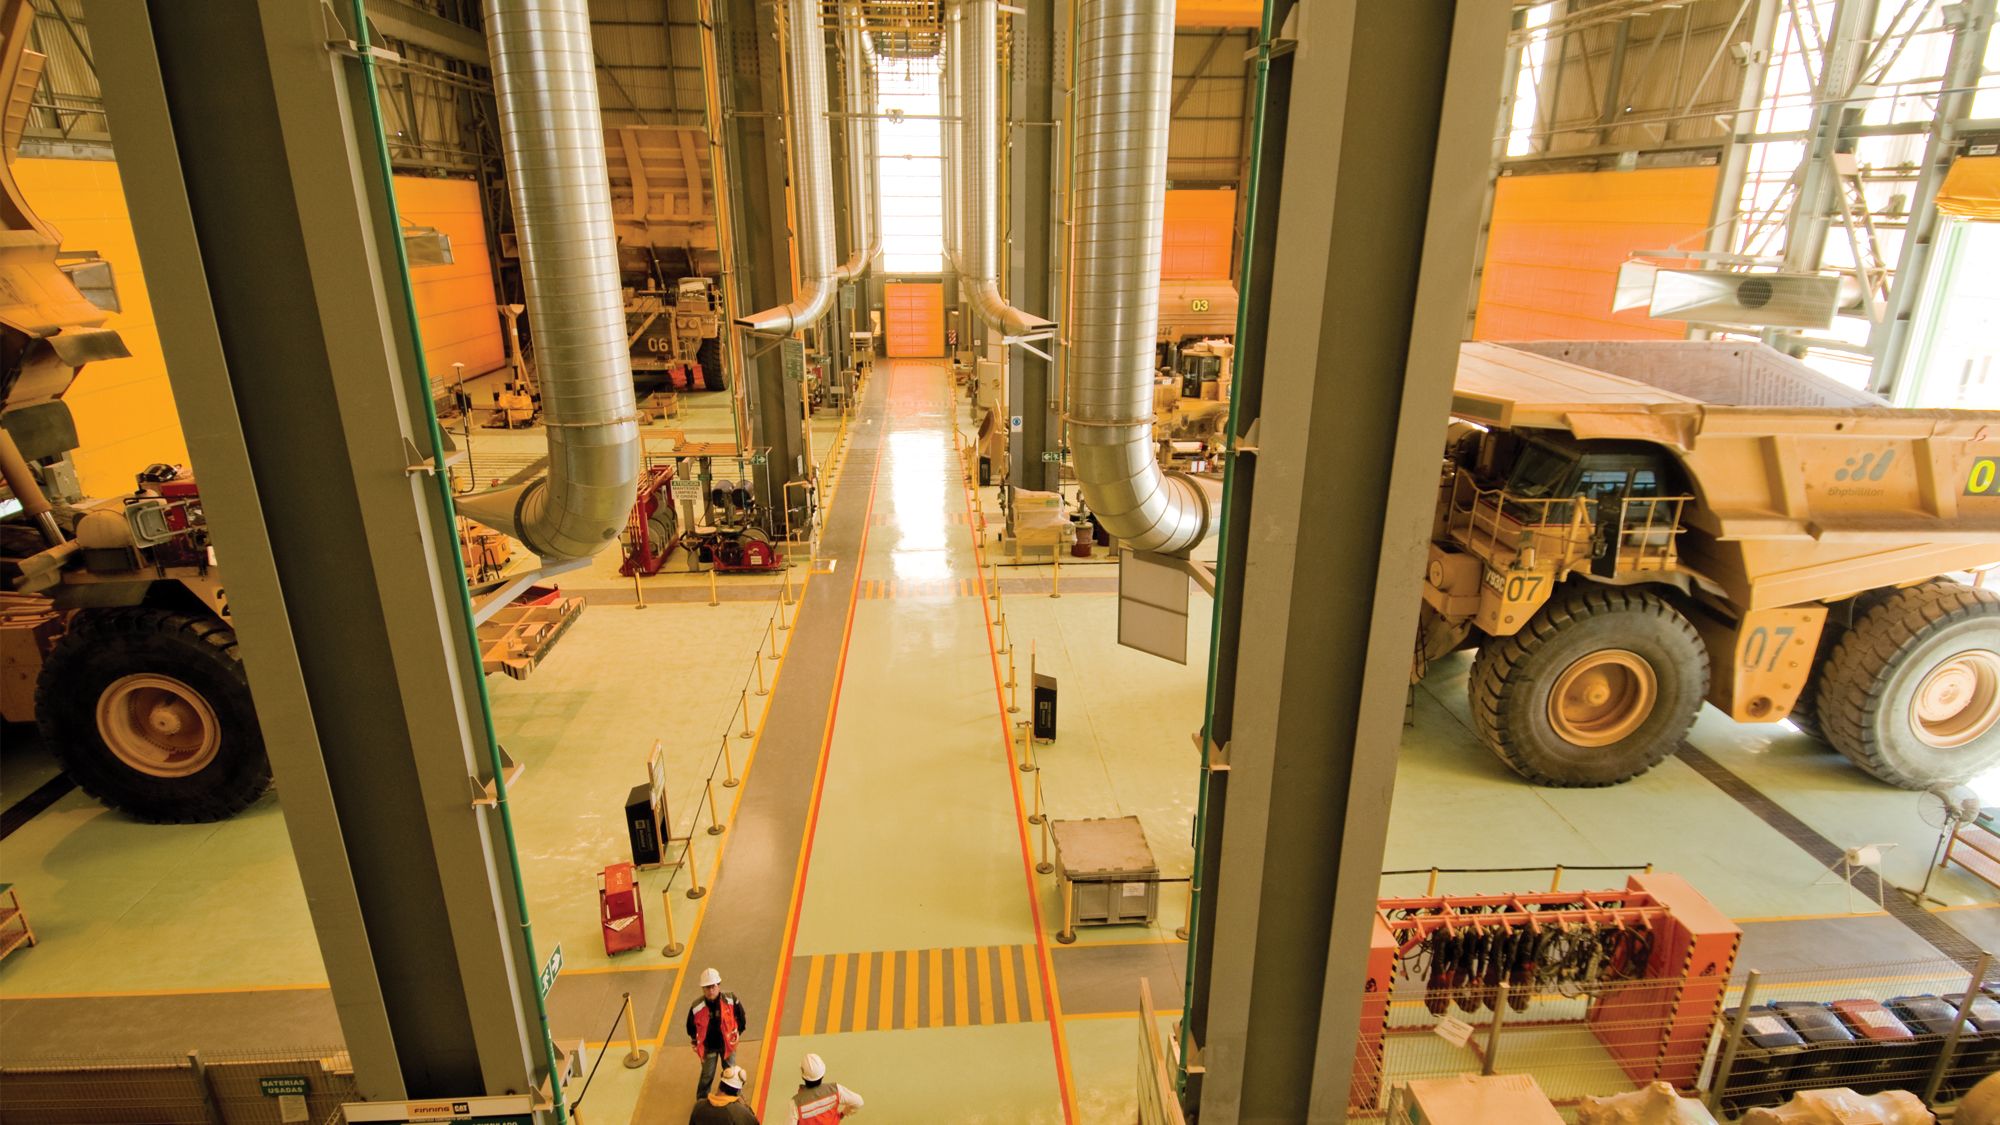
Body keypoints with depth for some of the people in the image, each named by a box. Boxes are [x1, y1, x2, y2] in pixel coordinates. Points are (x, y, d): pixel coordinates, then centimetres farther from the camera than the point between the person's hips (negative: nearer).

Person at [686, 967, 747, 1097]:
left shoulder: (731, 1000, -23)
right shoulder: (697, 1007, -24)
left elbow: (741, 1018, -5)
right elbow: (691, 1027, -4)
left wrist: (737, 1034, 4)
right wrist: (696, 1043, 6)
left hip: (727, 1044, 1)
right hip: (708, 1047, -1)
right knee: (707, 1075, 15)